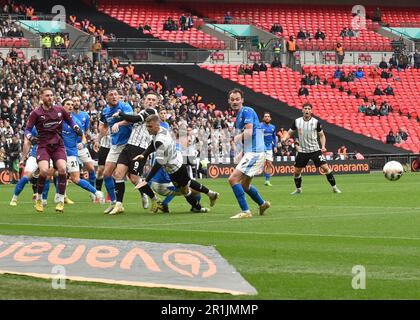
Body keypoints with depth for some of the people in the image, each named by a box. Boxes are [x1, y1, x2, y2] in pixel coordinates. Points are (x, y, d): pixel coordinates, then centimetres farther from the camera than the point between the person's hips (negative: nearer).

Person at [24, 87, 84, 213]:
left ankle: (61, 201, -8)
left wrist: (76, 128, 3)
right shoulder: (36, 113, -1)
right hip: (43, 146, -2)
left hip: (58, 145, 2)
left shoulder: (60, 110, 7)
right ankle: (38, 199, 0)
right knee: (44, 170, -24)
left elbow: (70, 121, 22)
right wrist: (30, 137, -20)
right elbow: (27, 129, 0)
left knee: (62, 169, -21)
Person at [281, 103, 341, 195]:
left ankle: (334, 187, 1)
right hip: (302, 151, 2)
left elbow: (322, 135, 4)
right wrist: (285, 138, -14)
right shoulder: (297, 121, -1)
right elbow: (289, 133, 8)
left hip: (315, 150, -2)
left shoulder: (316, 122, -5)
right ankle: (298, 189, 27)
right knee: (296, 171, 4)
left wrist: (323, 146, -10)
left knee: (325, 167, -11)